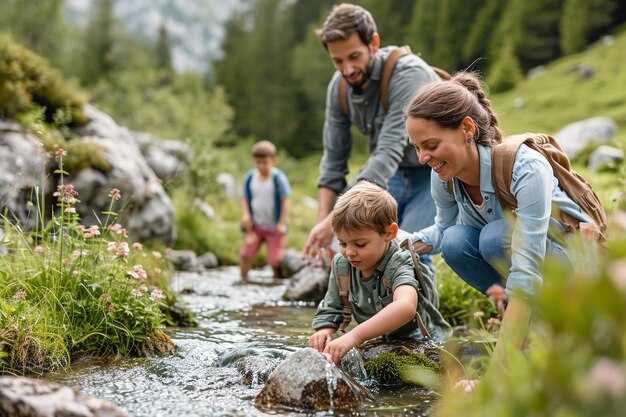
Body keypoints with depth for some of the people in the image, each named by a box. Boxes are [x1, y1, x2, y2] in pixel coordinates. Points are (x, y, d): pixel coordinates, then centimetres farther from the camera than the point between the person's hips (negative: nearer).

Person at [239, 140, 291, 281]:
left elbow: (285, 201, -11)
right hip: (255, 226, 3)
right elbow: (245, 199, 5)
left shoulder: (278, 178, -14)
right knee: (245, 254, 0)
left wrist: (282, 223, -12)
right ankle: (243, 280, 18)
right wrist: (245, 215, -10)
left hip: (274, 227, -3)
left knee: (275, 259, -1)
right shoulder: (249, 177, -3)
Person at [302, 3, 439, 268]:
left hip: (435, 174, -6)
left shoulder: (408, 74, -29)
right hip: (393, 174, 6)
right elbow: (333, 160, 0)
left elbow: (389, 153, -37)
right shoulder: (339, 87, -8)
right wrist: (323, 225, -11)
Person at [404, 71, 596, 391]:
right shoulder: (444, 175, -15)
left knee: (498, 236, -33)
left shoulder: (525, 169, -33)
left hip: (574, 254, -5)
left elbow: (526, 276, -39)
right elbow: (443, 229, 8)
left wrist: (496, 375, -44)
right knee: (455, 242, -24)